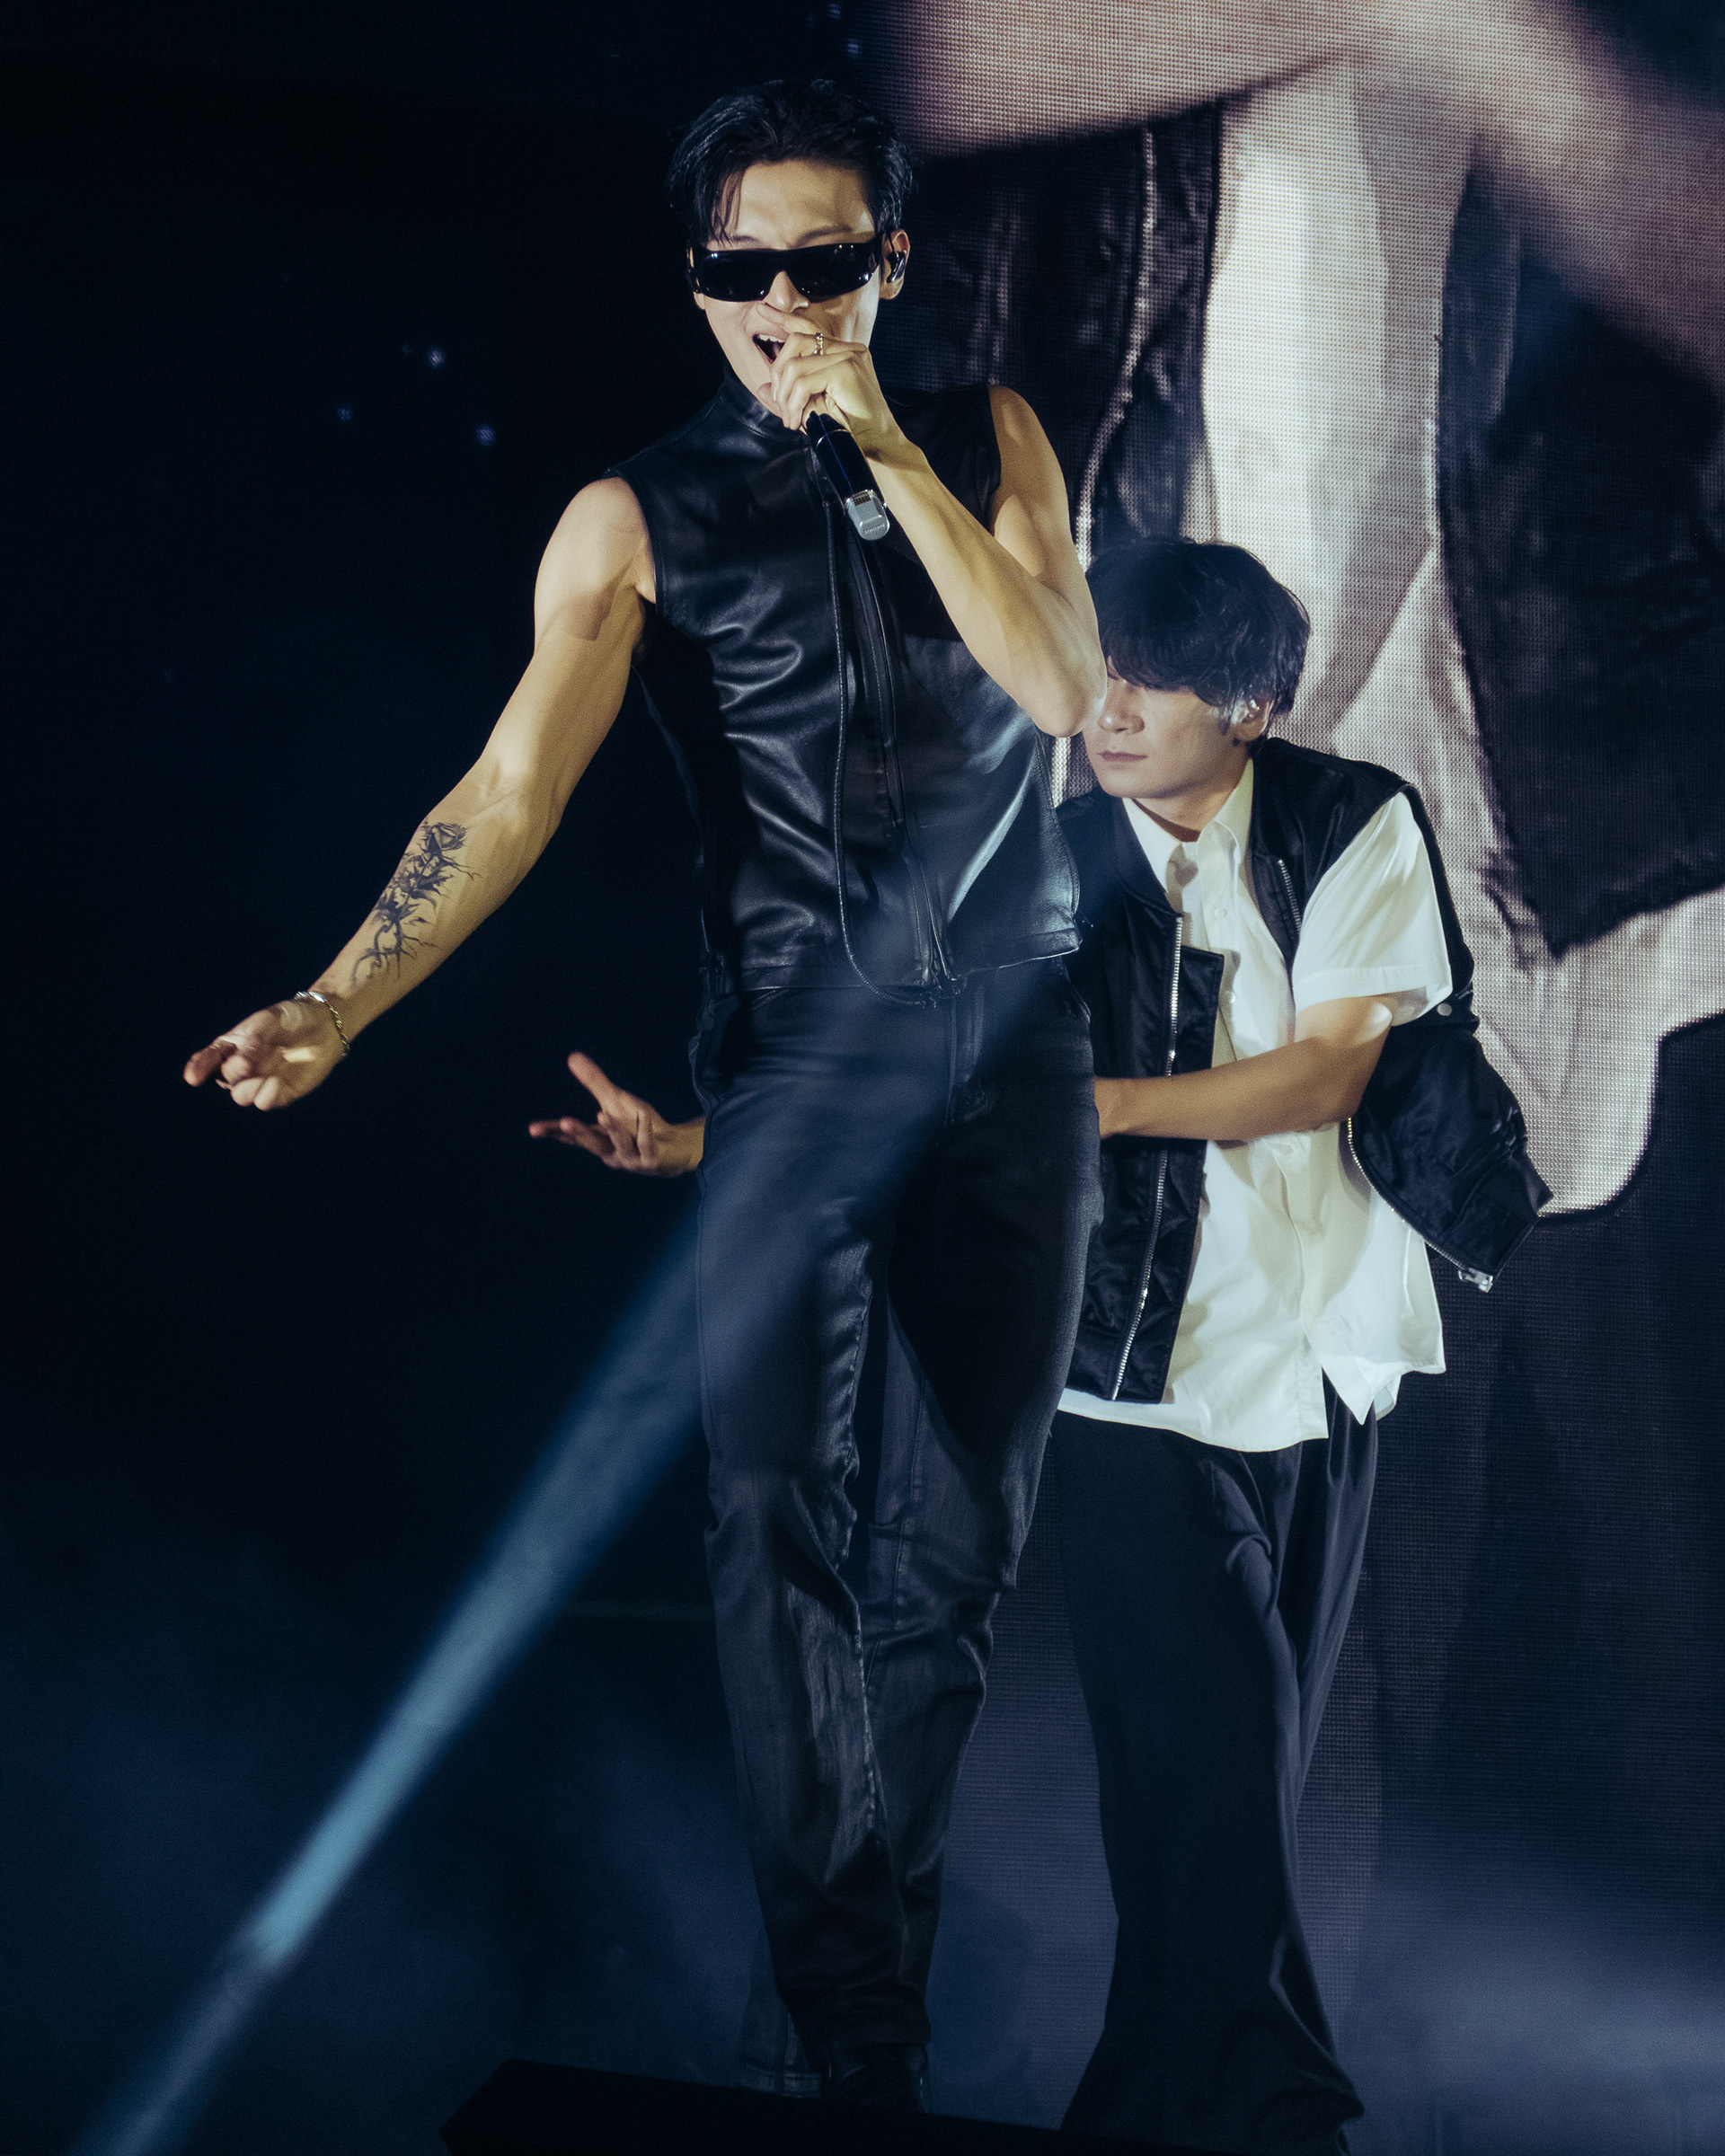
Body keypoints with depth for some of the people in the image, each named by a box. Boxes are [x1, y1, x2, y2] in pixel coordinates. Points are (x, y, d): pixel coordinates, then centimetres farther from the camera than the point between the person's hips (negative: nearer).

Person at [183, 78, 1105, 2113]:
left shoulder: (989, 439, 7)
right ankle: (838, 2008, -3)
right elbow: (513, 784, -10)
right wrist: (339, 999, -23)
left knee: (969, 1523, 7)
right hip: (791, 1058, -2)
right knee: (776, 1514, -10)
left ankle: (883, 1923, 25)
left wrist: (887, 453, -12)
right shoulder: (637, 517, 0)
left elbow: (1068, 685, -7)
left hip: (1011, 1047, 2)